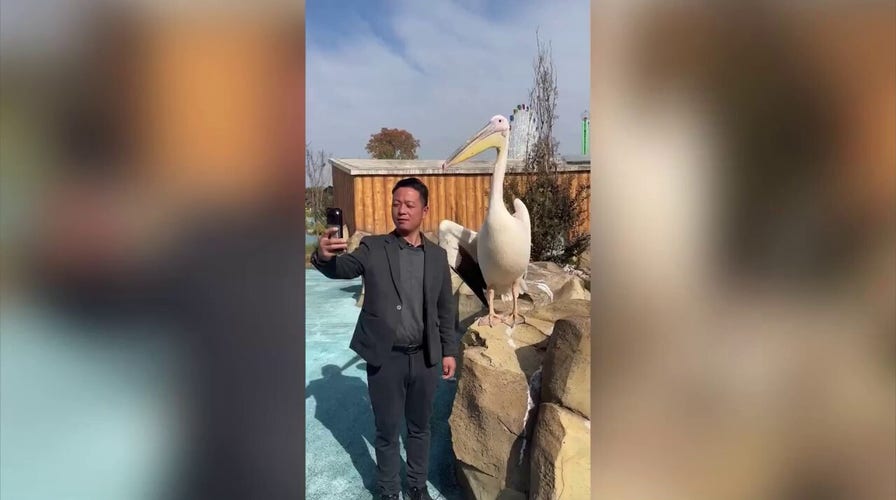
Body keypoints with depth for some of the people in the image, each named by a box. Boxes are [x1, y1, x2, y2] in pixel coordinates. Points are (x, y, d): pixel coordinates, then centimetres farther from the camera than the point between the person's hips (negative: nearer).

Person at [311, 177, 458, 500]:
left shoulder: (437, 255, 3)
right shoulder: (373, 248, -4)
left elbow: (446, 308, 8)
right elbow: (343, 268, -21)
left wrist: (449, 351, 7)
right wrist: (324, 256, -43)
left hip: (425, 358, 2)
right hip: (385, 358, -2)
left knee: (420, 427, 19)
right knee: (387, 431, 14)